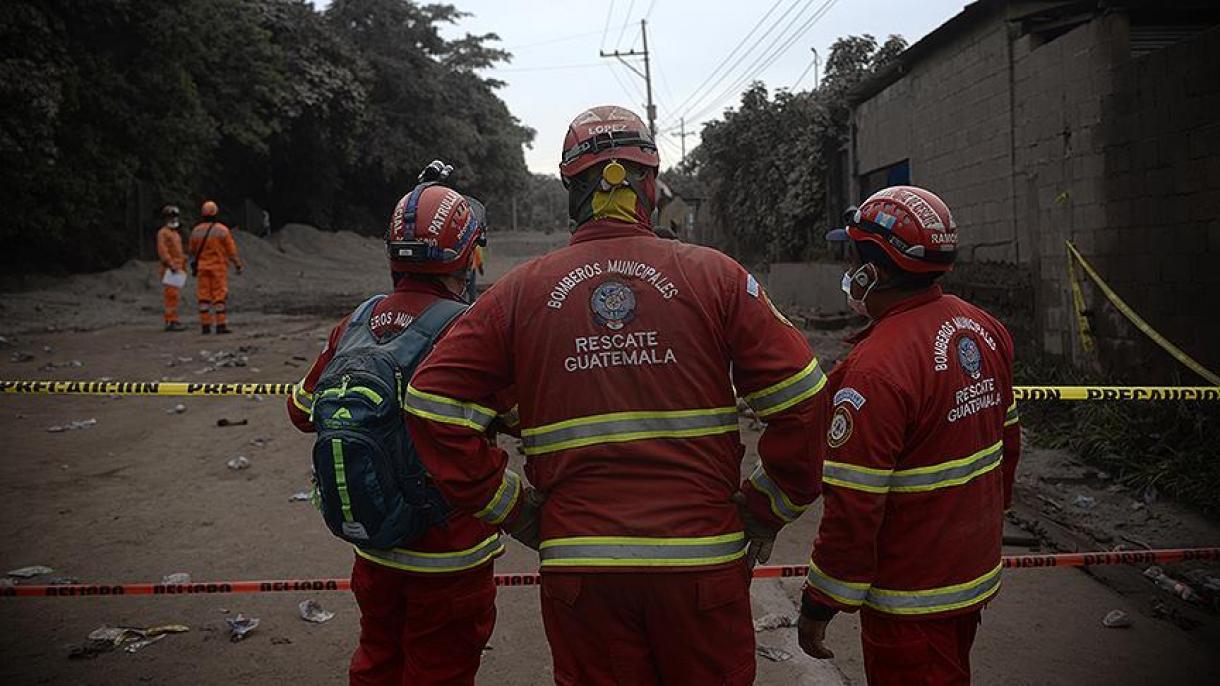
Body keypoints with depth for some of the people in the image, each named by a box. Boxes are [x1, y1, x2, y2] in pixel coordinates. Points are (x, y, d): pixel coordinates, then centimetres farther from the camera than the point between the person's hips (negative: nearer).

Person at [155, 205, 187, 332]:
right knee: (171, 295, -12)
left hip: (177, 269, 9)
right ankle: (171, 322, -14)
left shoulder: (176, 234, 21)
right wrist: (171, 265, -26)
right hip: (169, 270, -9)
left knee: (174, 296, 8)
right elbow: (162, 251, -17)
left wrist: (183, 267, 21)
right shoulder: (163, 233, -6)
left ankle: (173, 321, 11)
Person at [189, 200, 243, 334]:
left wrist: (194, 266, 23)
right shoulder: (222, 230, -7)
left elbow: (193, 251, 11)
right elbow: (231, 250, -5)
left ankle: (205, 325, 4)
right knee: (220, 296, -3)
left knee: (204, 297, 5)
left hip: (202, 267, 3)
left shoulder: (196, 231, 4)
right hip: (218, 267, -3)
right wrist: (238, 265, 4)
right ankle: (221, 325, -6)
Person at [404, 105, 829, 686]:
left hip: (577, 564, 1)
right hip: (702, 561, 0)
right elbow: (801, 400, -6)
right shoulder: (716, 276, -2)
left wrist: (513, 509, 5)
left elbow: (434, 403, -1)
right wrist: (770, 508, 7)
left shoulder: (520, 290, 2)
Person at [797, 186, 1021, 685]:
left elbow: (854, 507, -26)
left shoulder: (876, 368, -28)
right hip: (978, 574, 8)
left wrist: (819, 606, -15)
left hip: (911, 602, -8)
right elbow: (1006, 443, 11)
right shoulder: (985, 330, -1)